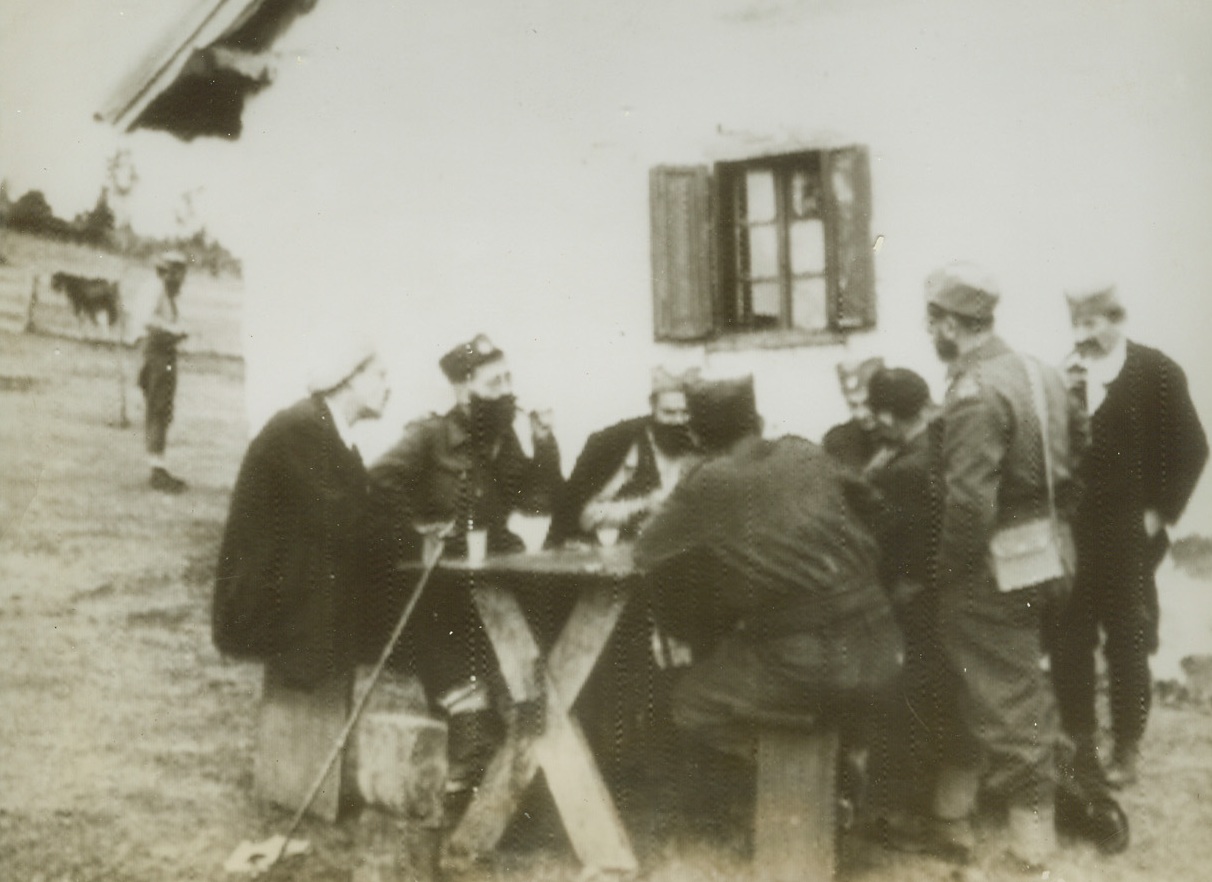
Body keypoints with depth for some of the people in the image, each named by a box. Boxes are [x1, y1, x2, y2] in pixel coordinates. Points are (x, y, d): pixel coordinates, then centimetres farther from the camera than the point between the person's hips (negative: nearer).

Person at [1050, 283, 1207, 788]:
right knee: (1068, 647, 7)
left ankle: (1126, 751, 21)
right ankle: (1079, 745, 21)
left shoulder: (1157, 373, -5)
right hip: (1070, 537, 3)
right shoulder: (1064, 376, 6)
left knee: (1127, 648, 8)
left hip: (1127, 539, -3)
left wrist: (1158, 515, -7)